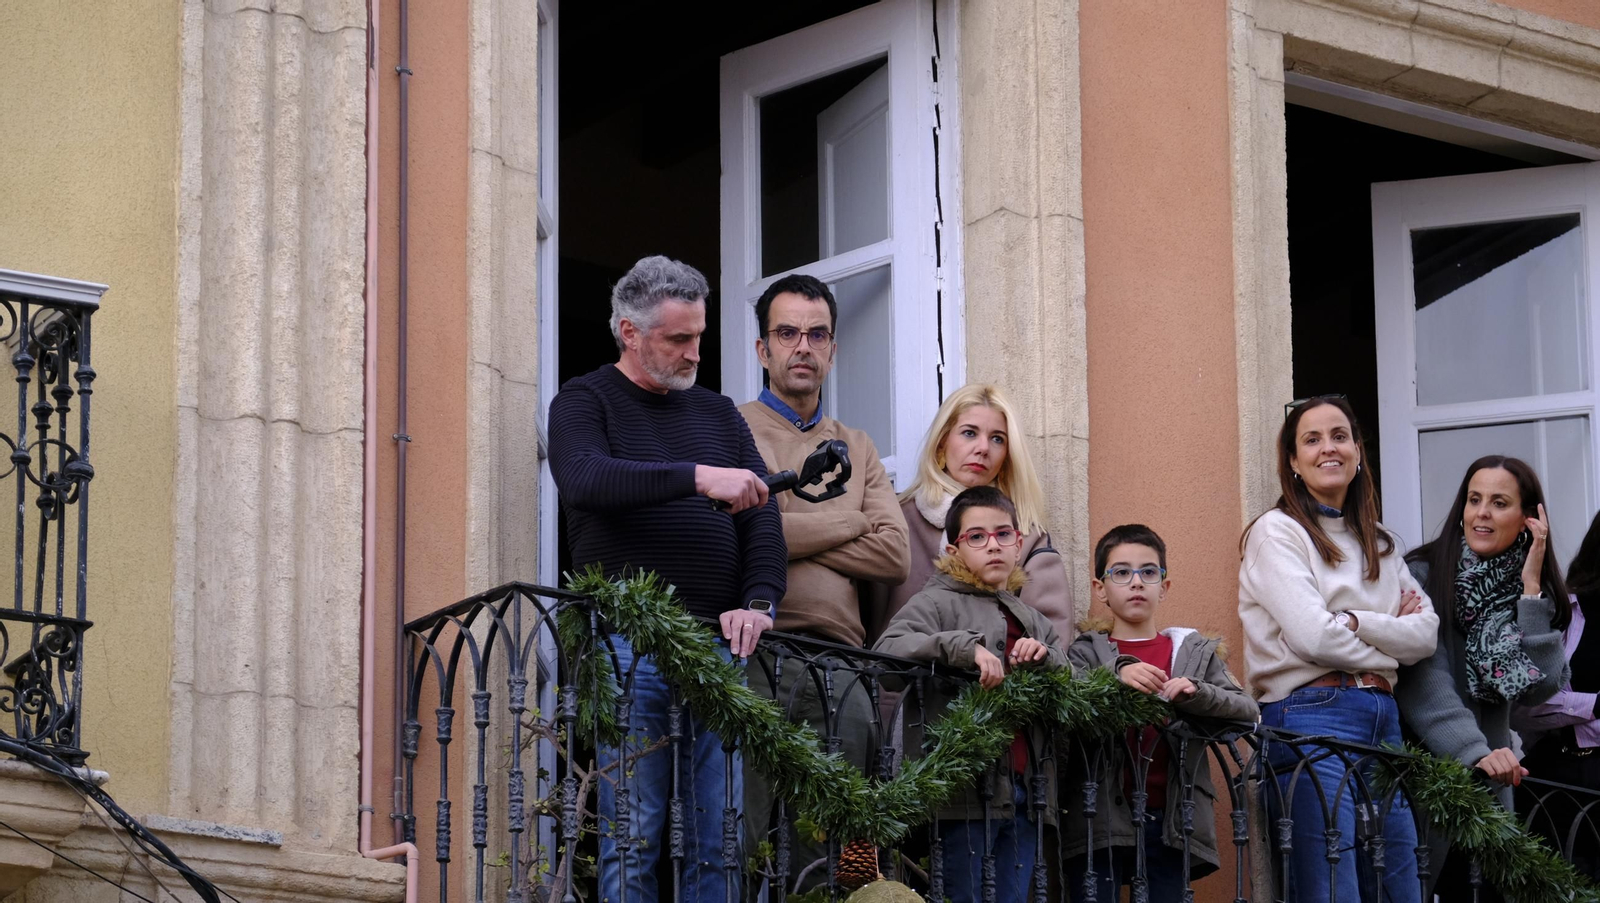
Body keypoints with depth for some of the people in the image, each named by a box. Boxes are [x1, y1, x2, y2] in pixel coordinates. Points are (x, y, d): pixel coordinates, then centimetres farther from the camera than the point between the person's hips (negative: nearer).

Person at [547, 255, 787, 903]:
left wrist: (759, 600, -7)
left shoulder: (718, 414, 21)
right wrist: (698, 478, -22)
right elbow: (586, 480, -15)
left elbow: (761, 515, 12)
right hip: (628, 640, -4)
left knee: (720, 838, -2)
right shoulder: (585, 403, 7)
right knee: (633, 835, -9)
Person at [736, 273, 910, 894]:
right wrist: (848, 522, 4)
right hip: (752, 655, -4)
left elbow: (894, 556, 9)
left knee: (832, 852, -2)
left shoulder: (857, 449, 24)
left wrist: (789, 538, 0)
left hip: (839, 667, 4)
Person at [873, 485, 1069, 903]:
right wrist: (966, 647, -27)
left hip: (1025, 790, 6)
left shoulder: (1033, 622, 22)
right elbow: (888, 648, -17)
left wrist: (1046, 659, -3)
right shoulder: (938, 602, 1)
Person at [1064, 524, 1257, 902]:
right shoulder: (1086, 653, 7)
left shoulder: (1195, 653, 13)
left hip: (1169, 822, 2)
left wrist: (1195, 694, -19)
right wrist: (1117, 675, -30)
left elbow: (1248, 711, -1)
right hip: (1100, 819, -2)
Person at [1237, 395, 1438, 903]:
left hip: (1382, 720, 7)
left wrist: (1356, 622, -6)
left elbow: (1427, 632, 8)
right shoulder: (1277, 532, 0)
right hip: (1312, 716, -7)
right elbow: (1313, 636, -11)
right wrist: (1390, 641, 3)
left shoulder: (1379, 542, 20)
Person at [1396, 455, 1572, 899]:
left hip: (1490, 781, 4)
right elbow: (1423, 683, -18)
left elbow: (1540, 686, -7)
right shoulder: (1424, 575, -8)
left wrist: (1531, 591, -9)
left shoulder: (1538, 595, 7)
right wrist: (1472, 751, -30)